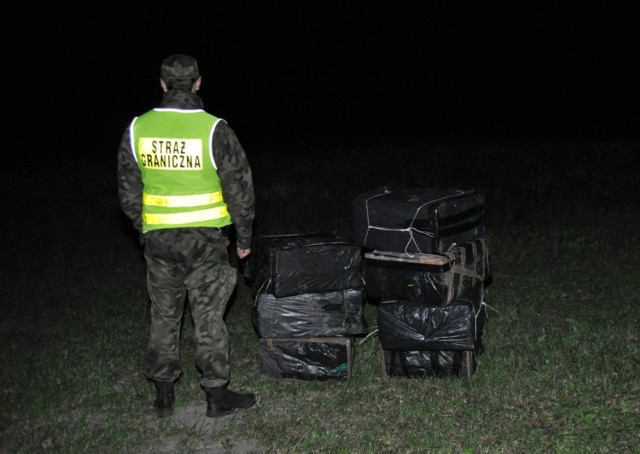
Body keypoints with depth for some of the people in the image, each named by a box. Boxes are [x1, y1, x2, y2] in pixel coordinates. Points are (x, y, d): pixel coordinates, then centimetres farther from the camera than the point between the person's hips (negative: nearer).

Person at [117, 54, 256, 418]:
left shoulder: (138, 129, -3)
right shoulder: (214, 129, -12)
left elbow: (129, 193, 6)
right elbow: (240, 189, -6)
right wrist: (244, 238, 6)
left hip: (158, 238, 3)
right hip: (206, 238, -2)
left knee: (165, 315, 15)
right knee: (209, 315, 7)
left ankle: (164, 394, 24)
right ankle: (217, 394, 16)